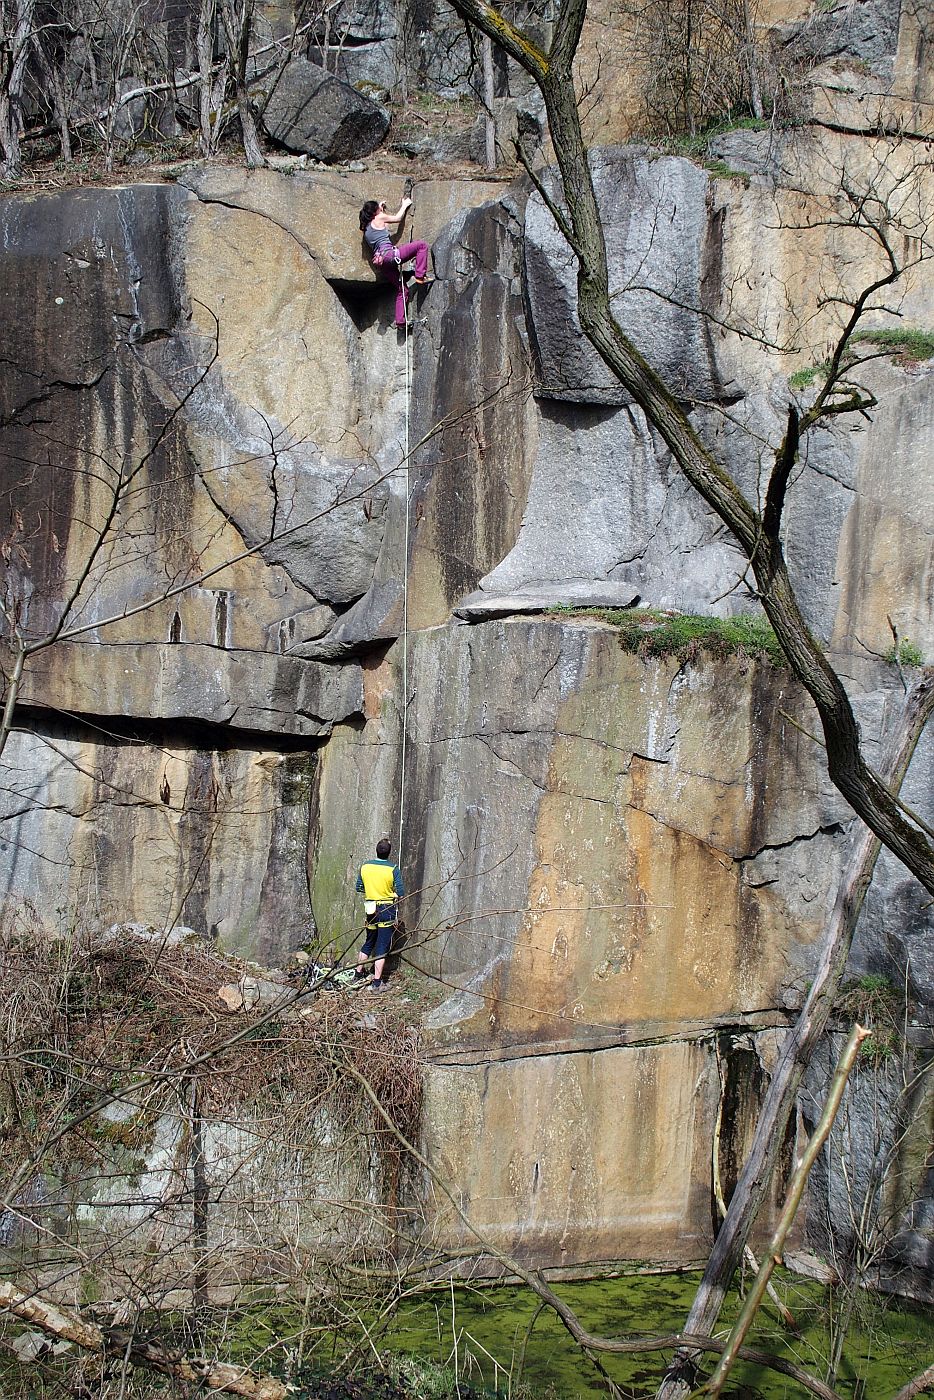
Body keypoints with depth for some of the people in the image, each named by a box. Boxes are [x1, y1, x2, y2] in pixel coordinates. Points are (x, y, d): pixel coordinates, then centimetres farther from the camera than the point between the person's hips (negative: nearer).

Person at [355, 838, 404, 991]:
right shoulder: (393, 869, -13)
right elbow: (400, 893, -12)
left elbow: (359, 888, 8)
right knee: (382, 947, 1)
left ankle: (359, 974, 28)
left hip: (371, 909, 4)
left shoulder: (365, 866, -2)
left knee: (368, 943, 21)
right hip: (387, 909, -4)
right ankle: (377, 983, 0)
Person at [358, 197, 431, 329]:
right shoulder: (379, 218, 3)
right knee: (421, 245, -4)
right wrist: (405, 205, 33)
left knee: (401, 290, 15)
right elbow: (398, 218, 17)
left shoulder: (366, 229, 23)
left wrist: (382, 208, 45)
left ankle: (400, 321, 7)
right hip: (389, 255, -8)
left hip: (380, 263, 8)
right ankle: (420, 276, -10)